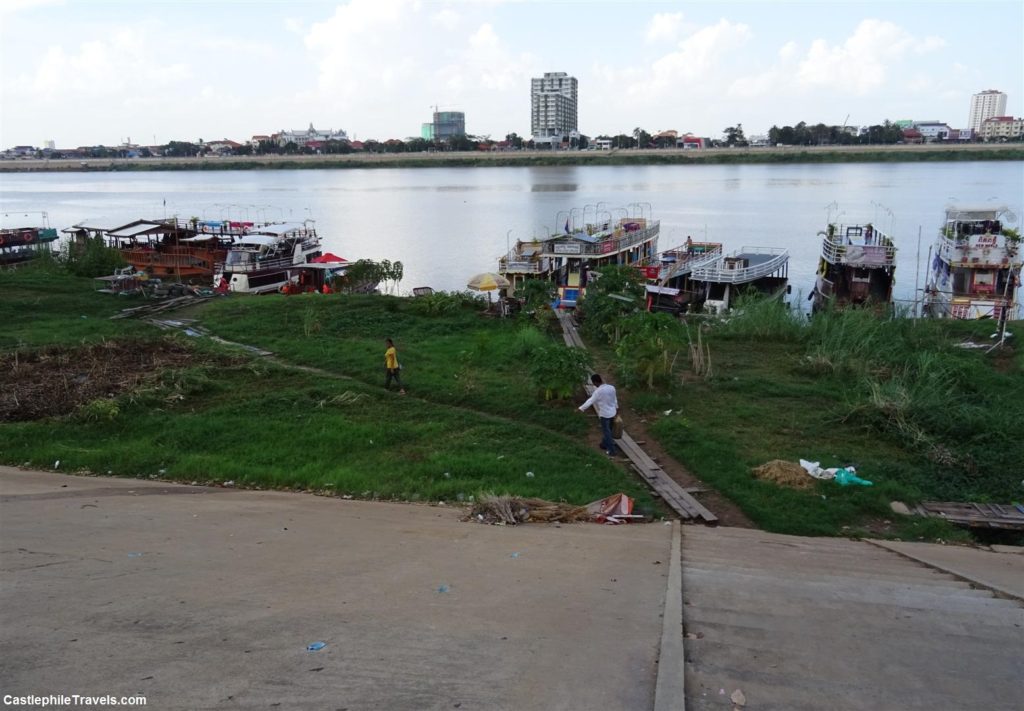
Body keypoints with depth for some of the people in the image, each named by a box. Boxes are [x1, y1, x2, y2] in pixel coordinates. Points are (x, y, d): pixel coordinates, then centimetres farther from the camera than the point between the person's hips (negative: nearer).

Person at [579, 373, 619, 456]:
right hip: (612, 413, 7)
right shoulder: (611, 387, -3)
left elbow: (590, 401, -24)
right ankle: (604, 444, 41)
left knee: (607, 432, 6)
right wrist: (616, 408, 25)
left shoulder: (598, 391, -24)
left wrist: (581, 408, -19)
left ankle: (612, 450, 11)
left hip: (604, 414, -7)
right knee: (607, 430, 24)